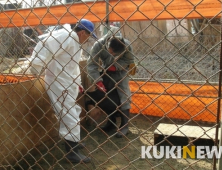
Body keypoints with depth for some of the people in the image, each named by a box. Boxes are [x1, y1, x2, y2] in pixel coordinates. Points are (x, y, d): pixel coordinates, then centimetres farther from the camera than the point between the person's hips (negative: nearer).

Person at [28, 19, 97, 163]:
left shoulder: (76, 41, 14)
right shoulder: (65, 36, -19)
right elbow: (43, 47, -28)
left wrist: (77, 82, 21)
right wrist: (36, 70, -24)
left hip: (68, 84, 10)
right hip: (59, 84, -10)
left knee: (73, 113, 19)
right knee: (70, 116, -5)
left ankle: (74, 142, 34)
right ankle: (72, 151, 7)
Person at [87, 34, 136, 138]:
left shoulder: (126, 45, -31)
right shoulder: (98, 45, -31)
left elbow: (129, 61, -15)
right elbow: (91, 64, -30)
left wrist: (115, 66, -30)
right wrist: (98, 81, -38)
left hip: (121, 72, -2)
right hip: (107, 71, 2)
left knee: (124, 96, -9)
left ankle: (125, 125, -1)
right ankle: (111, 122, 21)